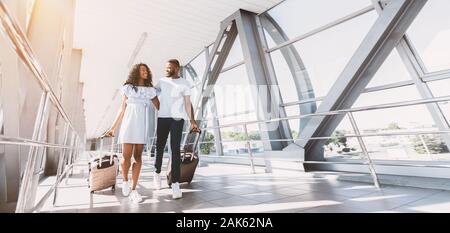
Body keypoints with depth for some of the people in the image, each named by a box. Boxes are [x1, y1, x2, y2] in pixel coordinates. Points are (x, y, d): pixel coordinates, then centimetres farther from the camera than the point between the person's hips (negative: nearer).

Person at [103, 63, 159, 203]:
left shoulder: (150, 90, 11)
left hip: (142, 126, 1)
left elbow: (160, 108, 8)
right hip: (128, 125, -1)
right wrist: (113, 128, 8)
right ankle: (125, 181, 25)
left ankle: (133, 190, 10)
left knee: (138, 157, 2)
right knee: (126, 157, -5)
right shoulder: (128, 88, 8)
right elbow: (122, 110, 9)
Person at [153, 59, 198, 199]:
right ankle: (157, 172, 34)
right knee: (160, 147, 10)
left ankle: (175, 183, -7)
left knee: (175, 149, -8)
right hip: (162, 118, 3)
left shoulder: (184, 83, 6)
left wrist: (192, 121, -5)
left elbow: (188, 103, 2)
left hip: (177, 119, -3)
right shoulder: (162, 81, 14)